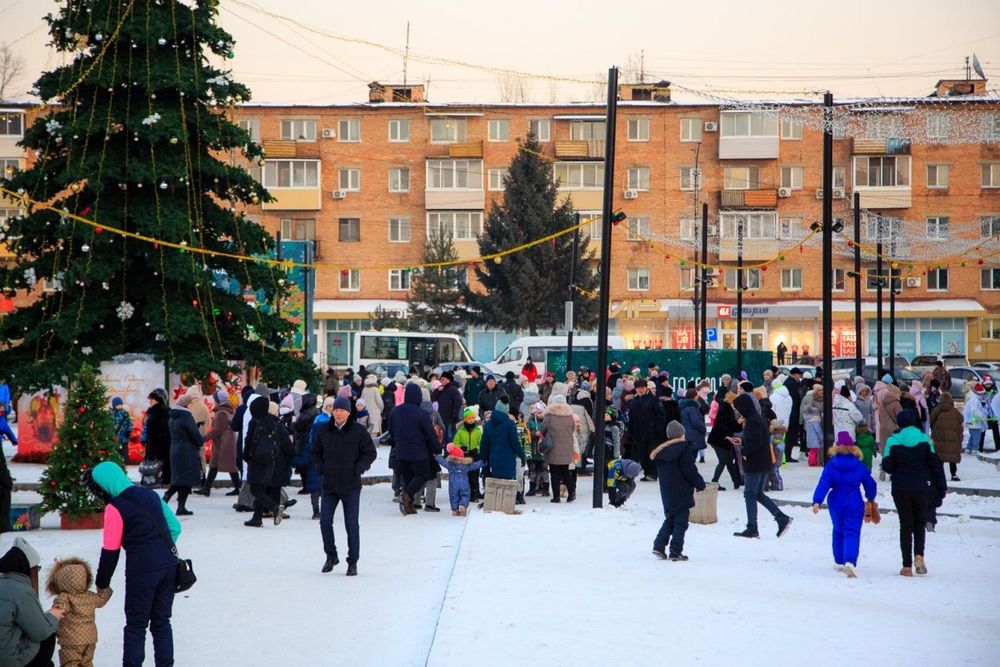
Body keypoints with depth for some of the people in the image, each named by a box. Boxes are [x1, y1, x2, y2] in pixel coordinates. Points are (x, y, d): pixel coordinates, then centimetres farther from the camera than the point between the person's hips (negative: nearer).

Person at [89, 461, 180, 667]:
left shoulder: (115, 508, -8)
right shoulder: (150, 495, 12)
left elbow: (110, 551, -6)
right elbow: (175, 527, 15)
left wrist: (102, 584, 4)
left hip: (142, 571, -6)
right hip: (169, 565, 6)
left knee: (136, 626, 3)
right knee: (162, 622, 14)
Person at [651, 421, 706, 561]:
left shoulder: (660, 450, 6)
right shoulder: (683, 449, -14)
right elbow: (690, 471, -14)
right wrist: (700, 484, -1)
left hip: (666, 493, 7)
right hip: (682, 493, -7)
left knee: (670, 519, 19)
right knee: (681, 523, 1)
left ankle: (659, 545, 8)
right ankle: (675, 552, -1)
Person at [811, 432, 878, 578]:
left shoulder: (831, 464, -5)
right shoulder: (860, 466, -3)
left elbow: (823, 484, -13)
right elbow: (870, 484, 7)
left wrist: (817, 501, -18)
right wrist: (871, 498, 26)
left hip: (836, 504, 1)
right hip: (855, 505, -1)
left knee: (838, 531, 22)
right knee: (852, 533, -7)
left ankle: (839, 562, 30)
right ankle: (850, 562, -30)